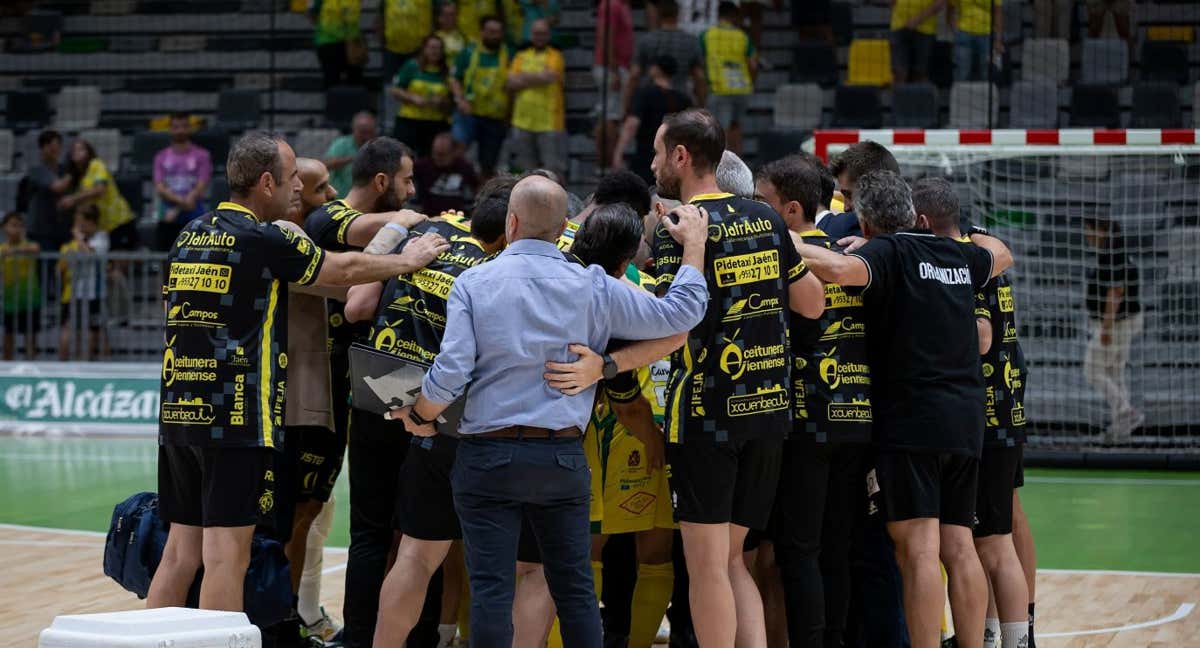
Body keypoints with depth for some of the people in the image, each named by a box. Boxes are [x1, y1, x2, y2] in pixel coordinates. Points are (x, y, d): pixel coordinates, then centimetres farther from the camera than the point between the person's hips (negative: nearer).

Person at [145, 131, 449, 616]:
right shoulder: (263, 239, -9)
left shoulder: (190, 235, 13)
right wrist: (409, 260, 17)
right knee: (226, 553, -5)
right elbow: (344, 270, 1)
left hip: (178, 413, 7)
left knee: (180, 551, 10)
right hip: (237, 418, -7)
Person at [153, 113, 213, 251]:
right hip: (167, 220, 2)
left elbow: (200, 188, -5)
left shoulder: (201, 155, 4)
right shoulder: (161, 157, 11)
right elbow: (159, 189, 0)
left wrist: (177, 210, -12)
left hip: (194, 219, -2)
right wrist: (180, 201, -18)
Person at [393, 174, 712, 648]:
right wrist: (694, 244, 17)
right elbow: (679, 314, 3)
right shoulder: (592, 288, 0)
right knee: (575, 590, 10)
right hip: (563, 460, 2)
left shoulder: (474, 283, -4)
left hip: (488, 458, -2)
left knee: (491, 590, -1)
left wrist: (420, 417, 7)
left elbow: (450, 372, -12)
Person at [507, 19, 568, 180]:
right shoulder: (521, 57, 13)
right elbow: (510, 84, 2)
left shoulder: (555, 56, 1)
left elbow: (549, 76, -15)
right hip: (523, 122, 4)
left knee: (554, 167, -6)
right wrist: (536, 79, -7)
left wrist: (523, 78, -3)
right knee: (528, 167, 11)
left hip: (549, 123, -4)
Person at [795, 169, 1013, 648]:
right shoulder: (957, 255, 15)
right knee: (959, 548, 8)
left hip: (911, 418, -7)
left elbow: (843, 270, -28)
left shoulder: (889, 251, -5)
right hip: (966, 418, 7)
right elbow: (1001, 254, 38)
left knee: (918, 550, -10)